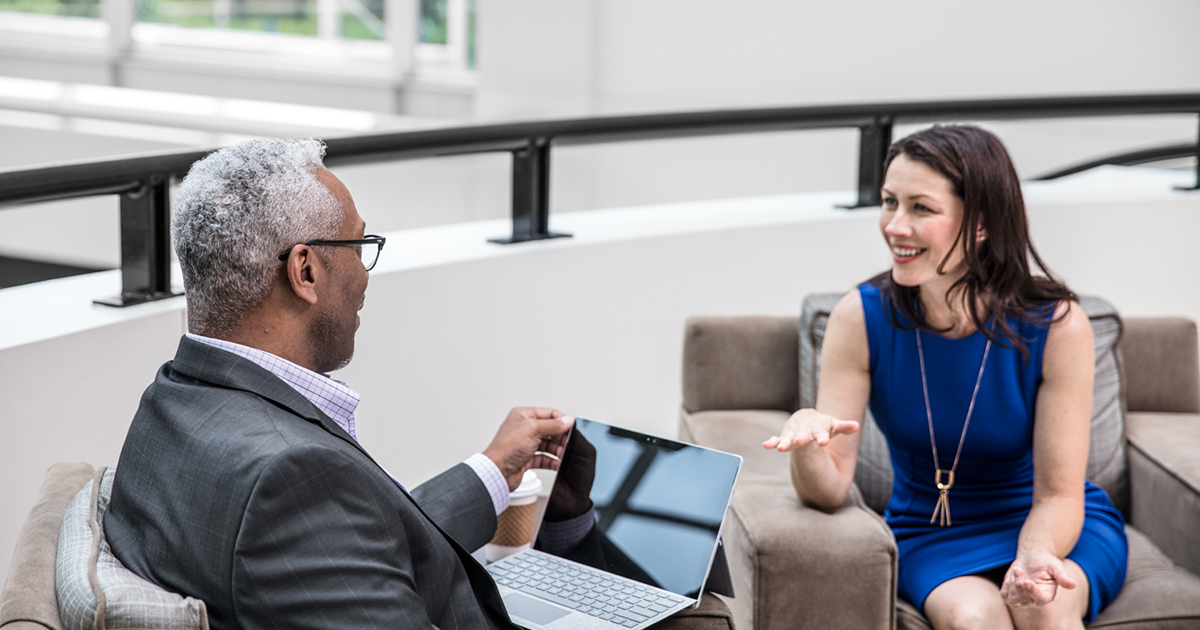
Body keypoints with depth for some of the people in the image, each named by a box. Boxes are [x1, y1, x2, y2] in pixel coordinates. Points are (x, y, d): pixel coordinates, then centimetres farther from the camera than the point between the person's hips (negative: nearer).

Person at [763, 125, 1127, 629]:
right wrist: (805, 441, -38)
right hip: (931, 535, 1)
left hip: (1059, 529, 0)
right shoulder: (861, 318, -13)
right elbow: (828, 489, -14)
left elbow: (1058, 494, -12)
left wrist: (1035, 556, -35)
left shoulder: (1056, 326, -18)